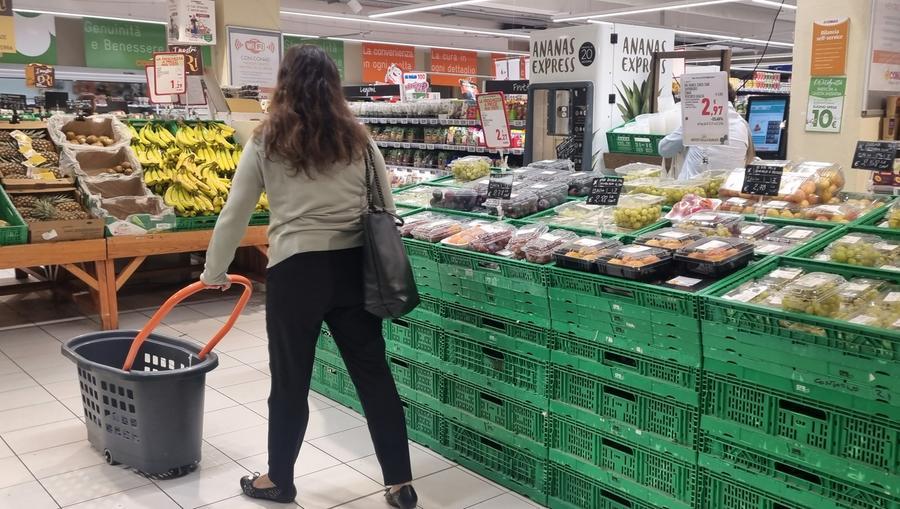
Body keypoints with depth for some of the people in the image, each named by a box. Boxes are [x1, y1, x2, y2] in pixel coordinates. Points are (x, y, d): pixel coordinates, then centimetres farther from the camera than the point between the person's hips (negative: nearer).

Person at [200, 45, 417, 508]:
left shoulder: (266, 142, 0)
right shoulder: (358, 140, 4)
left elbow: (233, 215, 3)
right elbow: (386, 211, 7)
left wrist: (214, 272, 16)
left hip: (296, 271, -2)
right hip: (353, 267, 3)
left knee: (290, 380, 12)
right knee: (375, 374, 10)